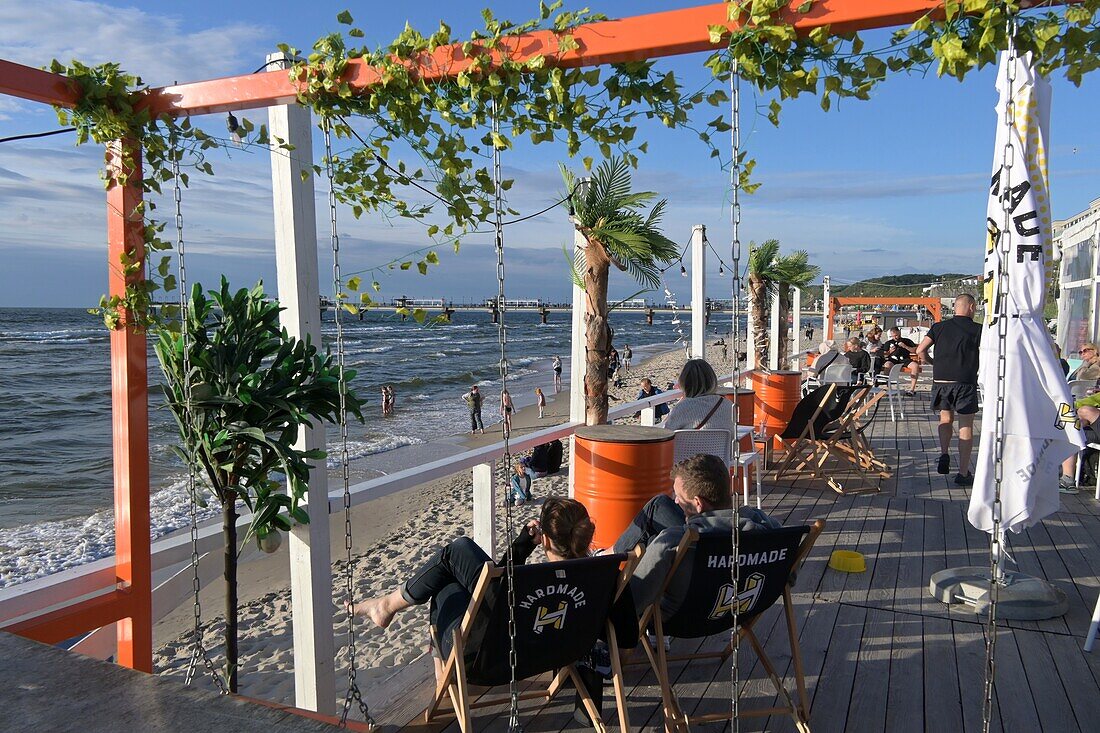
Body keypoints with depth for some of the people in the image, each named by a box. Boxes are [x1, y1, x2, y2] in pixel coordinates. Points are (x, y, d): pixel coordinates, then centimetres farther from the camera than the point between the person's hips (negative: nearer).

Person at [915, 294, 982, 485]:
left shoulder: (939, 327, 7)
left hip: (940, 380, 3)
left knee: (946, 419, 23)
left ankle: (944, 454, 2)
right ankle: (963, 473, 6)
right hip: (965, 382, -3)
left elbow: (920, 350, 3)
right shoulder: (977, 329, -2)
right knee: (966, 426, 5)